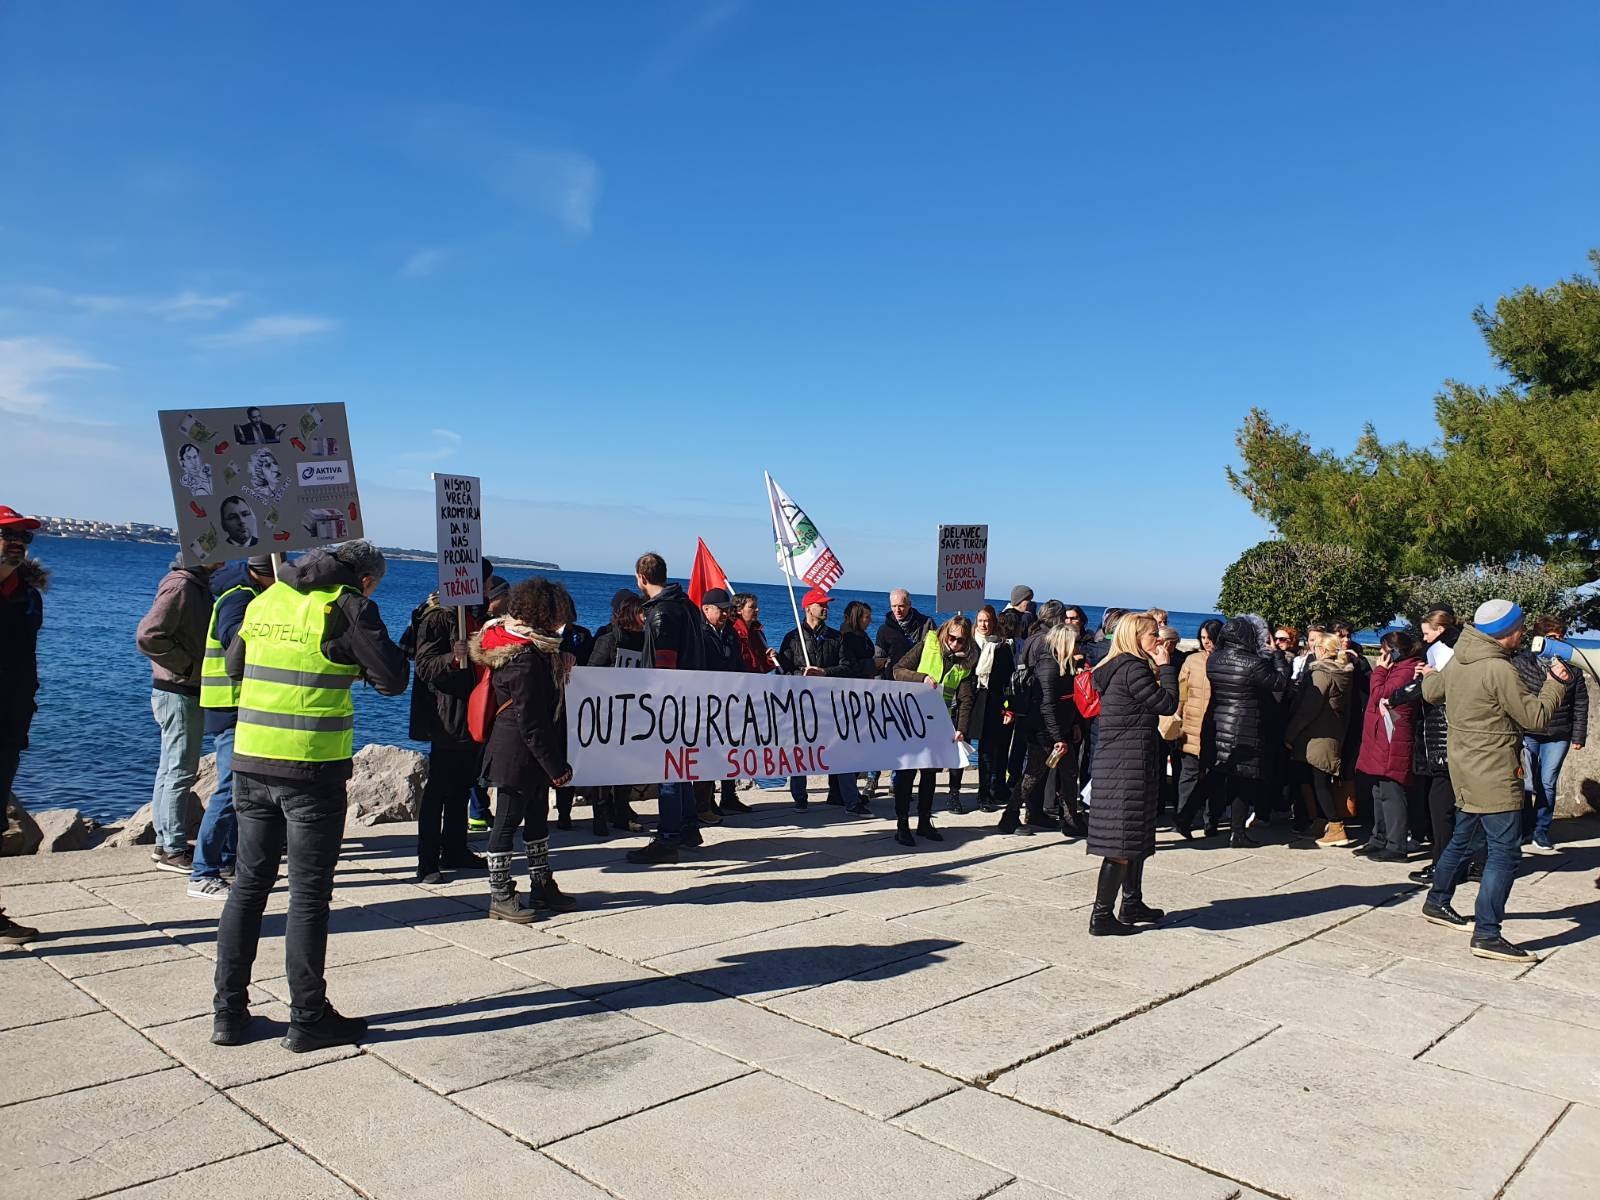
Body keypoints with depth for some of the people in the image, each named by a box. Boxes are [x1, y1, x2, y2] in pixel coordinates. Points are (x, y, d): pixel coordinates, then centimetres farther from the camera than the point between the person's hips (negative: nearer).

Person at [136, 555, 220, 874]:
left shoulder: (198, 584, 12)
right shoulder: (180, 586, -18)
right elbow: (147, 636, -25)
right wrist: (188, 665, -18)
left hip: (188, 691, 10)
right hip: (180, 693, -10)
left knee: (171, 770, 16)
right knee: (181, 771, -4)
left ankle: (165, 842, 25)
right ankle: (173, 850, 2)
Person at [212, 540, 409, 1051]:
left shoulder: (266, 598, 10)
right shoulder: (348, 607, -9)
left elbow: (234, 664, 22)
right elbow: (393, 679, -8)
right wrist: (359, 655, 10)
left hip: (250, 762, 6)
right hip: (313, 770, -6)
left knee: (249, 883, 15)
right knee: (309, 894, 3)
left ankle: (229, 1011, 21)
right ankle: (307, 1019, 11)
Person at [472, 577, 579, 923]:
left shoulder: (537, 648, 9)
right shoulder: (525, 659, -22)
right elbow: (530, 723, -21)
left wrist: (555, 762, 13)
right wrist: (556, 767, -17)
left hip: (534, 756, 10)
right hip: (517, 756, -10)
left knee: (538, 817, 16)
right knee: (508, 821, 0)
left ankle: (542, 887, 27)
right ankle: (500, 897, 10)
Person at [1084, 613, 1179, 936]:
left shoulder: (1117, 667, 16)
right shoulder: (1133, 668, -15)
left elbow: (1156, 704, 18)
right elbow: (1167, 704, -14)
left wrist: (1160, 667, 11)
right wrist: (1165, 666, -5)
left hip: (1117, 762, 11)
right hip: (1129, 765, -11)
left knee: (1136, 838, 20)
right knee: (1123, 841, -6)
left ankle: (1132, 904, 31)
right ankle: (1101, 915, -2)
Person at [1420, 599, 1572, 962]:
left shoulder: (1457, 662, 6)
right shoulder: (1499, 670, -20)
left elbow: (1431, 693, 24)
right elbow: (1536, 717, -14)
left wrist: (1429, 675, 46)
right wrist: (1556, 682, 0)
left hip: (1466, 770, 10)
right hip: (1494, 776, -9)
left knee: (1463, 838, 23)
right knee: (1505, 851, -9)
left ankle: (1437, 903, 36)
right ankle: (1487, 934, -12)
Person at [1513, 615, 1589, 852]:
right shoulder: (1520, 662, -6)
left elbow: (1581, 703, 8)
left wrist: (1578, 735, 6)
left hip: (1558, 736, 2)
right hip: (1527, 733, -2)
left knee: (1548, 784, 5)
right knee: (1525, 784, -1)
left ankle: (1541, 831, 19)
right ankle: (1524, 829, 17)